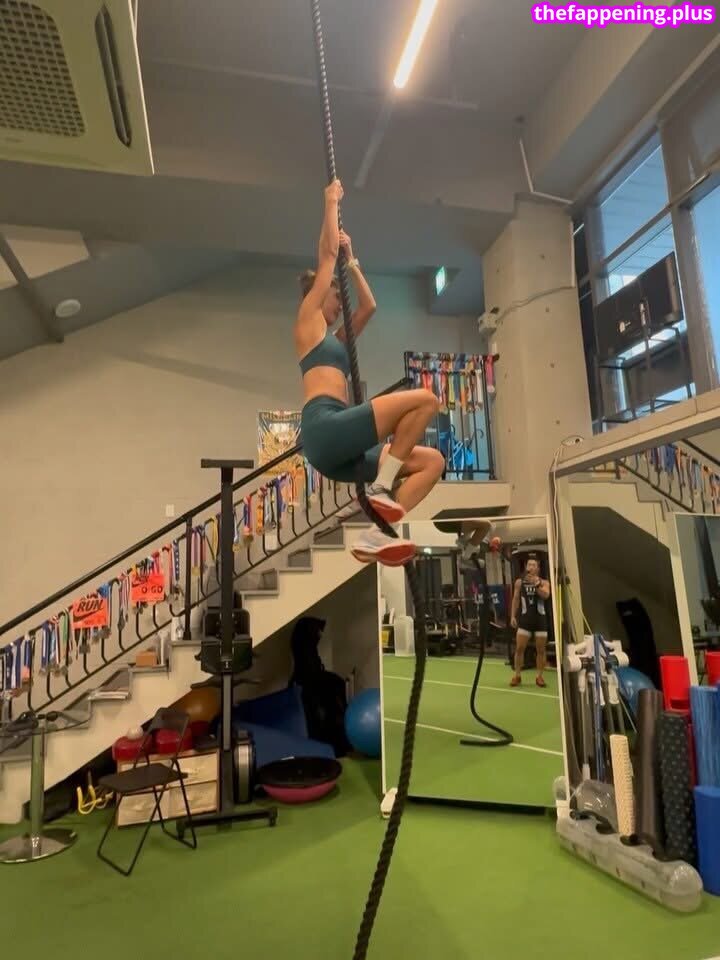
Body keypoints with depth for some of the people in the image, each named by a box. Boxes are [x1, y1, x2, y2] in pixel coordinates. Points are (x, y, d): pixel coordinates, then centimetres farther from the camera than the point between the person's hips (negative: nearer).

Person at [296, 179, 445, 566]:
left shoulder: (333, 339, 31)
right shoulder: (307, 323, 10)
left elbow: (368, 305, 37)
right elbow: (327, 254, 10)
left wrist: (352, 260, 40)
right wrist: (331, 203, 20)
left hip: (339, 443, 9)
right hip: (325, 430, -9)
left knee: (433, 461, 2)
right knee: (425, 399, -15)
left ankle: (375, 534, -10)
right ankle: (382, 487, -14)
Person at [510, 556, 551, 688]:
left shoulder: (543, 582, 2)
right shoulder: (519, 582, 5)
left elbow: (546, 595, -16)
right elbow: (516, 600, 9)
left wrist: (536, 584, -27)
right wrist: (513, 616, 3)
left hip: (540, 618, 0)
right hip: (525, 618, 0)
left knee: (541, 649, 5)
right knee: (519, 648, -3)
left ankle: (539, 676, 16)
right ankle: (517, 676, 8)